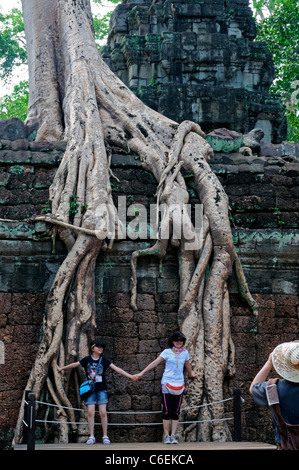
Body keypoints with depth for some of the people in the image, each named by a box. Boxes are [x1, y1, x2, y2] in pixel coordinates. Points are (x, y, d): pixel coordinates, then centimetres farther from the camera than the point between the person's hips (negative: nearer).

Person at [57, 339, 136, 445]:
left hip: (101, 389, 0)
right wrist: (62, 368, 26)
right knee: (91, 412, -4)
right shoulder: (87, 359, 3)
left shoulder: (104, 360, 3)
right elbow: (75, 364, 15)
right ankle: (91, 437, 1)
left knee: (103, 413, -4)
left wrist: (130, 376, -5)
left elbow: (117, 369, 0)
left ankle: (105, 436, 3)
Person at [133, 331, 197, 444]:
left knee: (176, 412, 1)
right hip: (167, 383, -3)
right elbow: (155, 363, 0)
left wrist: (192, 374, 34)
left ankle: (173, 435, 6)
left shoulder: (185, 353, 8)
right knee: (167, 411, -6)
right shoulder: (167, 352, 0)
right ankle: (166, 435, 1)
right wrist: (141, 373, -4)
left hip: (179, 384, 3)